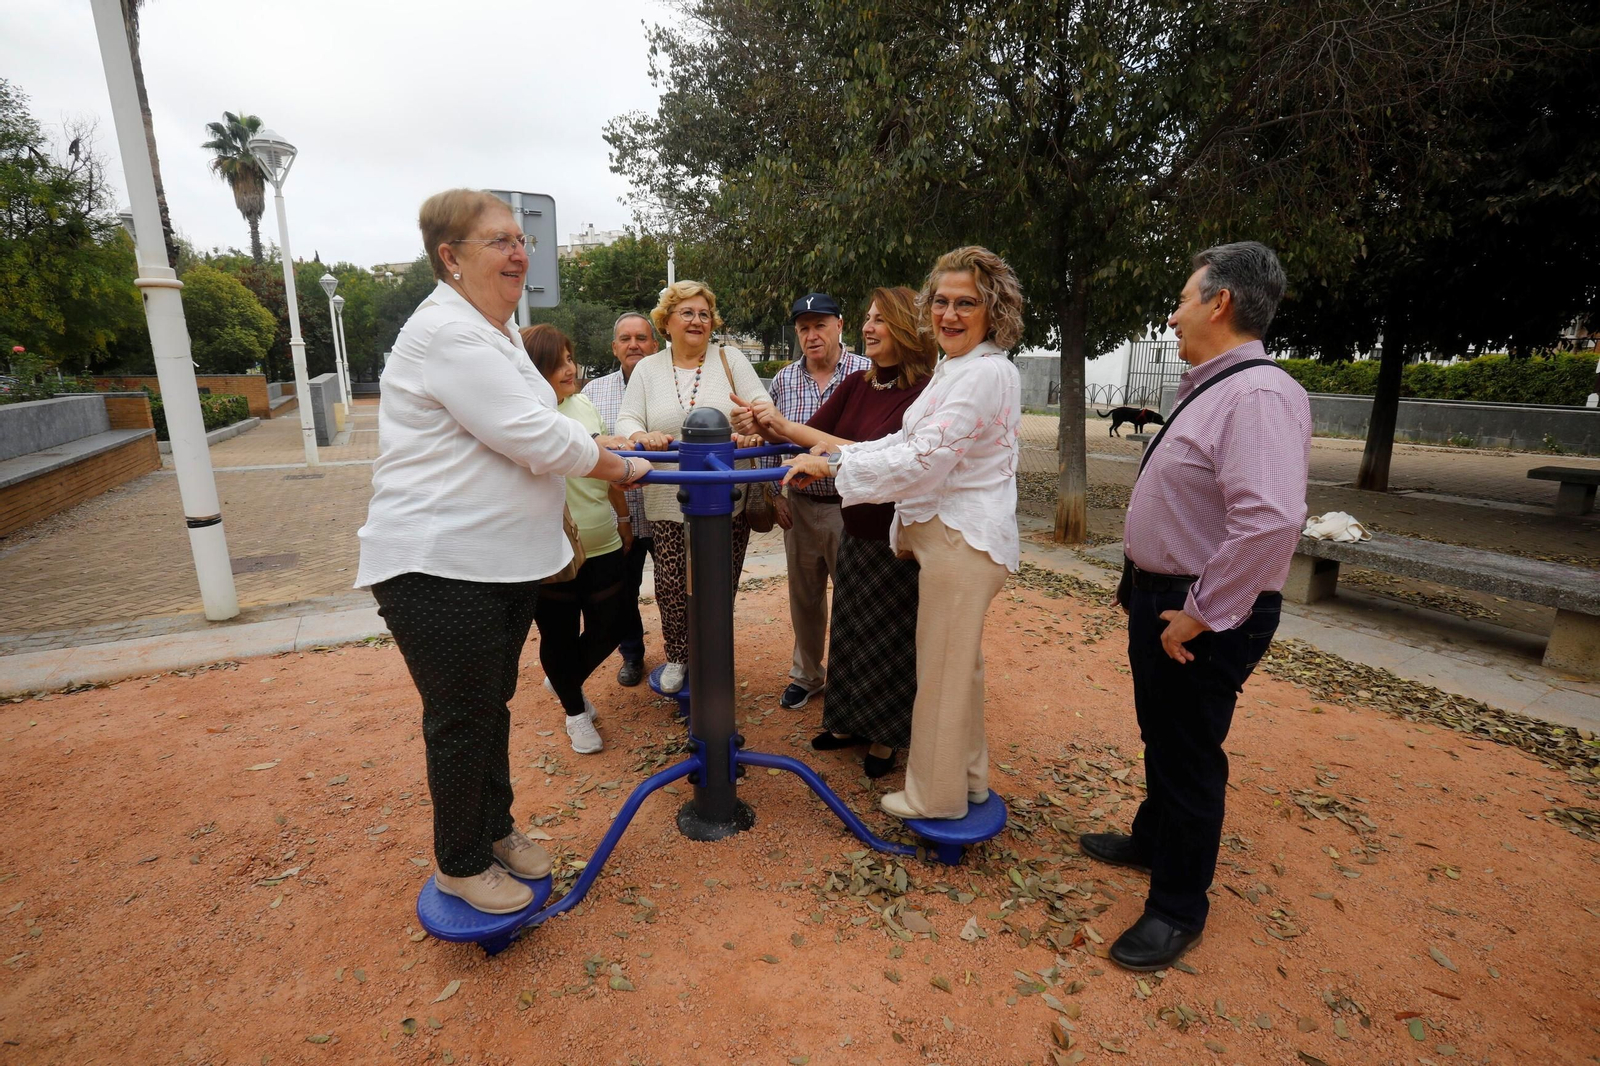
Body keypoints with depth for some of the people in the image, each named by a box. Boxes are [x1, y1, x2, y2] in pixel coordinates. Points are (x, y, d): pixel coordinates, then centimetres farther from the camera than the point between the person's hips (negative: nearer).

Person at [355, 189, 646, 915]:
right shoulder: (446, 333, -19)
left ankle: (496, 830, 39)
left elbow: (527, 439, 24)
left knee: (492, 704, 21)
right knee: (461, 719, 6)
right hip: (439, 571, -9)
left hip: (503, 560, 10)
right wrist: (620, 468, -8)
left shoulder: (492, 331, 16)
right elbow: (540, 439, -22)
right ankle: (460, 865, 27)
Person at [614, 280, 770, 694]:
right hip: (669, 502, 1)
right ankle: (677, 656, 26)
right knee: (672, 585, 1)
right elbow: (626, 420, 4)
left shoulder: (729, 359, 6)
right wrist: (643, 436, -20)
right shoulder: (648, 369, 10)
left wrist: (753, 430, -22)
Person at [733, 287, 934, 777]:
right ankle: (850, 723, 39)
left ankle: (886, 738, 31)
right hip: (855, 530, 7)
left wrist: (789, 426, -30)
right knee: (850, 632, 19)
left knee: (891, 641, 9)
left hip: (898, 540, -7)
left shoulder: (922, 392, -19)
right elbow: (809, 434, 4)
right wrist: (763, 425, -16)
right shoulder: (857, 384, 2)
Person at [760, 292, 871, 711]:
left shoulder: (867, 373, -7)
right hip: (800, 507, 4)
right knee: (804, 596, 16)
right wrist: (775, 494, 6)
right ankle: (806, 675, 34)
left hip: (852, 506, -4)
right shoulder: (783, 379, 5)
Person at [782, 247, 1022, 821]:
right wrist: (835, 455, 4)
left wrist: (831, 466, -19)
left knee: (942, 667, 3)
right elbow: (908, 440, 15)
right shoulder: (953, 368, 15)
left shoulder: (985, 372, -19)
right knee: (959, 661, 20)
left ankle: (936, 795, 22)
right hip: (948, 529, 10)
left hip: (963, 536, -10)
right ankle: (968, 774, 38)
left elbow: (923, 460, -25)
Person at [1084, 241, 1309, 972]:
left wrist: (1202, 613, -26)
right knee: (1160, 737, 25)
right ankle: (1152, 840, 48)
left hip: (1201, 617, -10)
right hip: (1161, 597, 10)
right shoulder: (1208, 390, 10)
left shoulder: (1256, 395, -22)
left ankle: (1177, 909, 27)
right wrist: (1140, 580, 17)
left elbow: (1271, 520, -33)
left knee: (1186, 753, 6)